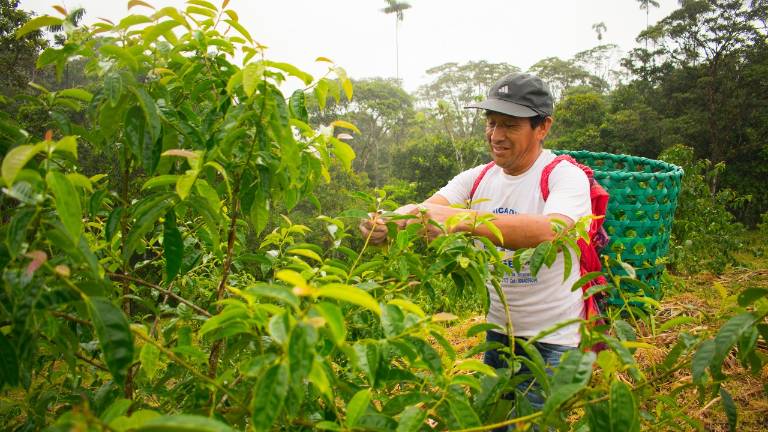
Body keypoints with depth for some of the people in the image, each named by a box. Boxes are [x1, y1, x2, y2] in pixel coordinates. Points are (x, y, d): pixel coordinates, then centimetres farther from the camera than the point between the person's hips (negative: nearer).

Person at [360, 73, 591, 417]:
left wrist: (461, 218, -47)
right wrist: (387, 223, -36)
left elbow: (548, 231, -37)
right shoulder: (477, 179, 1)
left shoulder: (565, 176, -16)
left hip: (552, 341, -5)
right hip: (498, 330, 5)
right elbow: (425, 209, -13)